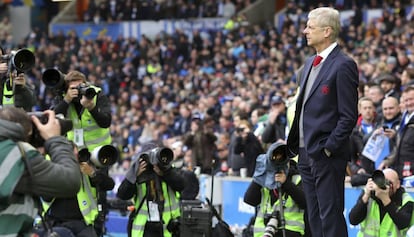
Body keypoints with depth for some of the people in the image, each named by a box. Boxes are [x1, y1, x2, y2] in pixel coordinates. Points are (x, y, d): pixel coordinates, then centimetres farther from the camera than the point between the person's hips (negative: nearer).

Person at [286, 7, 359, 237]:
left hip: (327, 155, -9)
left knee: (331, 216, -7)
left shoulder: (343, 65, -12)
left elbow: (349, 115, -14)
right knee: (315, 217, 12)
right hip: (306, 153, 9)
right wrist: (294, 142, 14)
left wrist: (329, 147, -17)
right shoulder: (311, 63, 16)